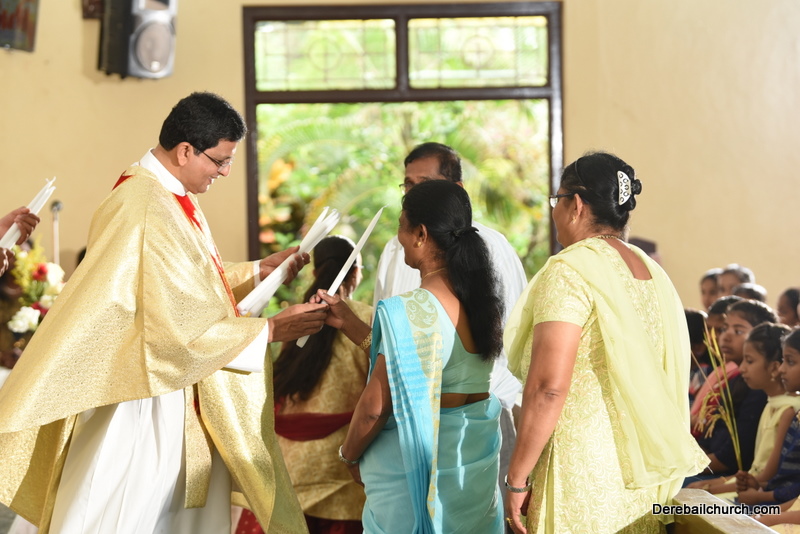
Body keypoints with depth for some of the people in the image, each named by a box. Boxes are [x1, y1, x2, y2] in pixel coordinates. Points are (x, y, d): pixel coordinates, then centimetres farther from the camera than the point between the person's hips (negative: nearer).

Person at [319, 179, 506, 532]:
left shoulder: (409, 310, -21)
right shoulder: (482, 298, 2)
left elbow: (375, 407, -18)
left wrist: (350, 456, 0)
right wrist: (348, 323, 16)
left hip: (417, 471, -7)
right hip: (477, 460, 7)